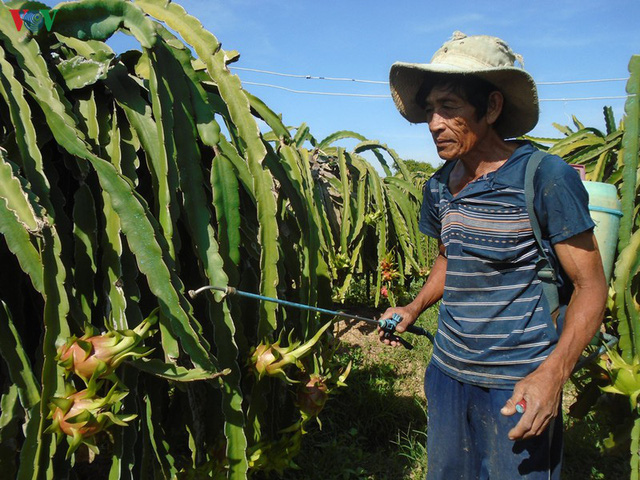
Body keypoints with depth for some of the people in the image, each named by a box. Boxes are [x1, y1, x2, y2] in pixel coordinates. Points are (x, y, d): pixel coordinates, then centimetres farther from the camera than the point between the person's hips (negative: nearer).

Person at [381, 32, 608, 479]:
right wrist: (414, 309, 2)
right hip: (447, 370, 6)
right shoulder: (439, 187, 3)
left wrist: (553, 373, -24)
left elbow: (590, 284, -12)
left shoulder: (547, 178, -15)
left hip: (519, 384, -5)